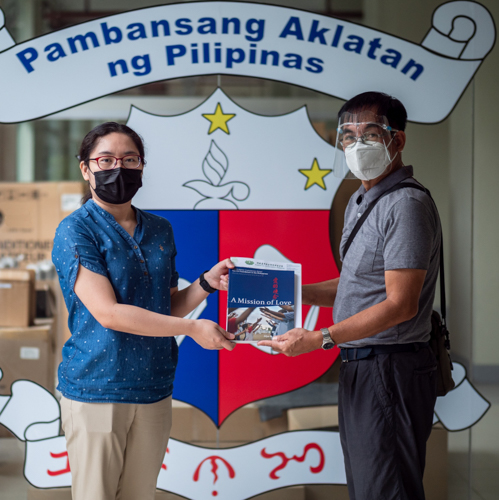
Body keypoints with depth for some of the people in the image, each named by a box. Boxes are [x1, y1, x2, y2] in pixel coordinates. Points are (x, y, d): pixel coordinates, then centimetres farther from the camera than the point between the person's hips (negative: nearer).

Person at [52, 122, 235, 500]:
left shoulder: (160, 231, 10)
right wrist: (194, 328, -17)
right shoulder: (76, 231, -8)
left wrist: (207, 283, -4)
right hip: (96, 392, -5)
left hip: (153, 391, 5)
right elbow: (107, 312, -17)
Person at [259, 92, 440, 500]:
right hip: (359, 367, 10)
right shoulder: (360, 202, 16)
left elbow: (400, 305, -21)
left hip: (390, 370, -10)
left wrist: (319, 338, -21)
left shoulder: (406, 204, -16)